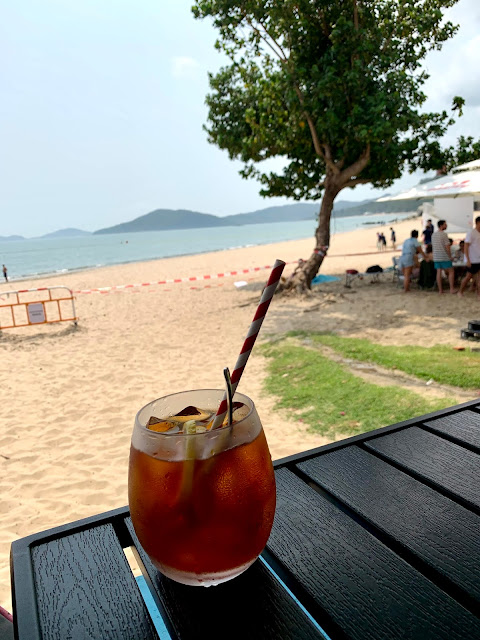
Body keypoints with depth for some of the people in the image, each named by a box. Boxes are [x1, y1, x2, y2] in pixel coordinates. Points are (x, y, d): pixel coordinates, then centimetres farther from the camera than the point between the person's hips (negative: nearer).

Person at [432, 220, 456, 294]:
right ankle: (452, 289, -1)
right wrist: (450, 256, -6)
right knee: (451, 272, 2)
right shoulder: (444, 234, -13)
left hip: (436, 257, 7)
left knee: (439, 272, 6)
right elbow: (447, 247, -15)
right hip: (445, 257, -7)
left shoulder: (433, 234, 10)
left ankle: (440, 290, 7)